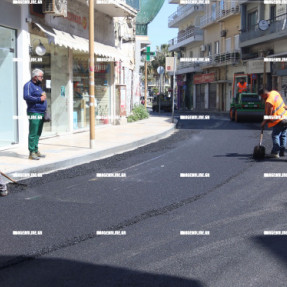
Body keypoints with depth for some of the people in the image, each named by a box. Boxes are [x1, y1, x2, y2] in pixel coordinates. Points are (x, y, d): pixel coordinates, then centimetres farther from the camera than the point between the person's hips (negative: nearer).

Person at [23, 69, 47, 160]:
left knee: (38, 133, 13)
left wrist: (44, 96, 12)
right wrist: (39, 98, -18)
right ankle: (32, 152, -7)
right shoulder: (29, 85, -7)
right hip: (34, 113, -9)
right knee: (33, 133, -9)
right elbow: (26, 97, -20)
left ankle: (36, 150, 20)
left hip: (41, 113, 9)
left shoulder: (38, 85, 23)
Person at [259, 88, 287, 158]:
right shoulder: (274, 92, 4)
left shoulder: (268, 102, -21)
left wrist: (264, 122, -2)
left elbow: (269, 115, -15)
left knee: (275, 135, -8)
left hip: (279, 120, -9)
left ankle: (275, 152, -14)